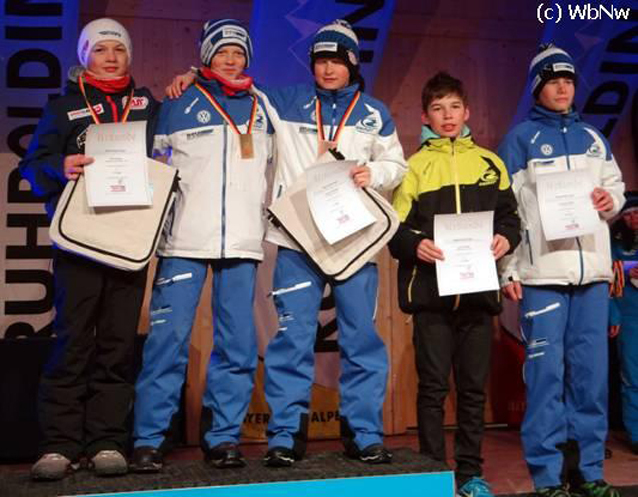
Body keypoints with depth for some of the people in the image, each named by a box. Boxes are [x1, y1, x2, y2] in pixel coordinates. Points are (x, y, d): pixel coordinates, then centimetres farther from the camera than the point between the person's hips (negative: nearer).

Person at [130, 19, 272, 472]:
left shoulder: (262, 107, 16)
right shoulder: (180, 104, 8)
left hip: (243, 244, 3)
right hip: (185, 240, -2)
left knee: (238, 344, 1)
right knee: (169, 338, -8)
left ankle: (224, 436, 10)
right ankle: (149, 438, 0)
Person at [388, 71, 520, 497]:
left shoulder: (489, 163, 13)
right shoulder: (415, 165, 6)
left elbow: (510, 216, 14)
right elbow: (395, 227, 0)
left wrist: (506, 238, -6)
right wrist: (415, 245, -18)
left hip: (478, 290, 2)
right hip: (431, 291, -2)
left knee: (474, 387, 8)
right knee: (433, 386, 2)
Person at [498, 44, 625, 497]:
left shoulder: (592, 137, 16)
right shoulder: (521, 138, 2)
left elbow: (616, 185, 23)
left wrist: (611, 200, -2)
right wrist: (508, 270, -9)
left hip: (592, 269, 5)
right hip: (542, 271, -4)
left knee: (592, 372, 6)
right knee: (546, 371, -5)